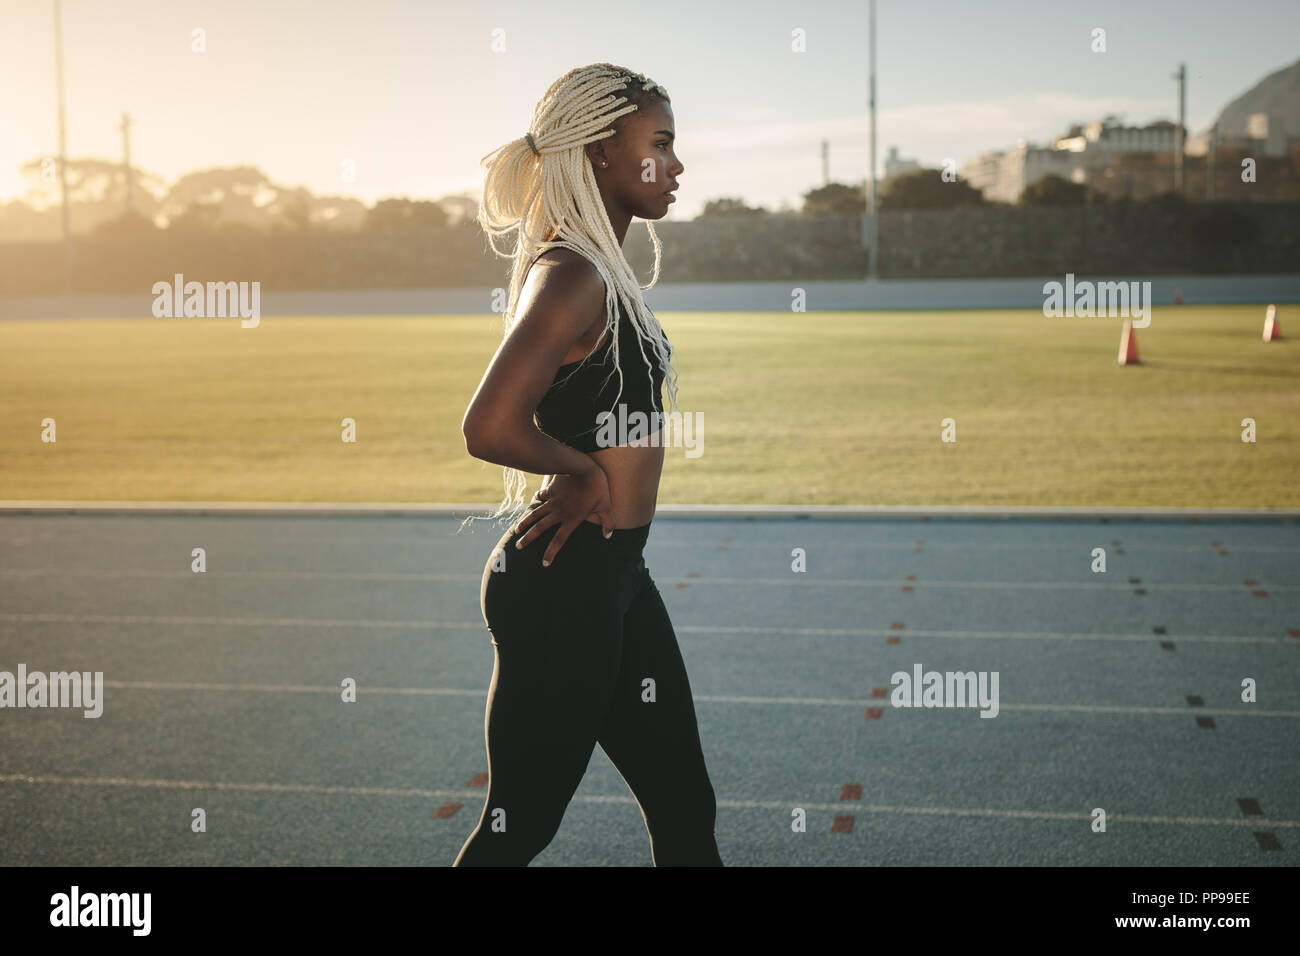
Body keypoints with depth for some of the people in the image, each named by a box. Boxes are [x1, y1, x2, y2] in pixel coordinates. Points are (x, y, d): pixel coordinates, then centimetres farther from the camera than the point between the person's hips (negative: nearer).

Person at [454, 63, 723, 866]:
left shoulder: (607, 271, 11)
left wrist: (590, 479, 3)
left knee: (686, 810, 16)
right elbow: (489, 428, -31)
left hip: (616, 575, 10)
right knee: (519, 827, 5)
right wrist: (586, 468, -12)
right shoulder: (572, 277, -19)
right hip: (563, 585, -10)